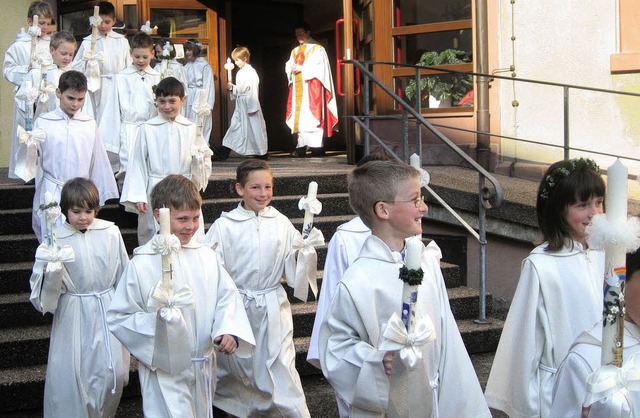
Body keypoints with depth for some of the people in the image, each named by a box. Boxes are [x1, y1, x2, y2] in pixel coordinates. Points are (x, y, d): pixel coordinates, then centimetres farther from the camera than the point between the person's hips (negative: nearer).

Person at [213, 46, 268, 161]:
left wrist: (252, 107, -20)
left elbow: (253, 91, -18)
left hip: (249, 104, -9)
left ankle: (261, 153, 8)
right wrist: (231, 87, 2)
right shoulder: (240, 72, 12)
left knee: (254, 127, -2)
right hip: (240, 105, 9)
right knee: (235, 125, 5)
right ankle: (225, 151, 4)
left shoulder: (251, 72, -14)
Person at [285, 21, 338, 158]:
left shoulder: (317, 48, 2)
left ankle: (317, 146, -13)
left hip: (311, 85, -6)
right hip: (298, 87, 6)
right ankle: (301, 147, -1)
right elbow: (288, 66, 15)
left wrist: (301, 69, -12)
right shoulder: (295, 51, 21)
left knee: (312, 115, -11)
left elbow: (318, 65, -9)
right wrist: (292, 70, -7)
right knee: (299, 116, 0)